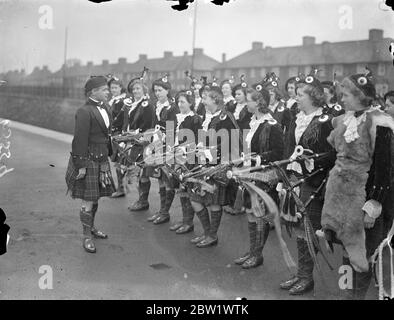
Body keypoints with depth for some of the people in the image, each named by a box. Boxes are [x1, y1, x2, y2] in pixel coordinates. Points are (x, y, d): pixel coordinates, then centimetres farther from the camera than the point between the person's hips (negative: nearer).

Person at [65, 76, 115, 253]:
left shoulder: (104, 110, 11)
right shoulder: (84, 112, -16)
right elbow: (80, 140, -18)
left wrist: (108, 155, 16)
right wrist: (81, 165, -19)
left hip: (101, 159, 8)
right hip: (88, 160, -8)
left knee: (95, 197, 18)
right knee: (88, 200, -2)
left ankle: (91, 227, 35)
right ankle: (87, 237, 9)